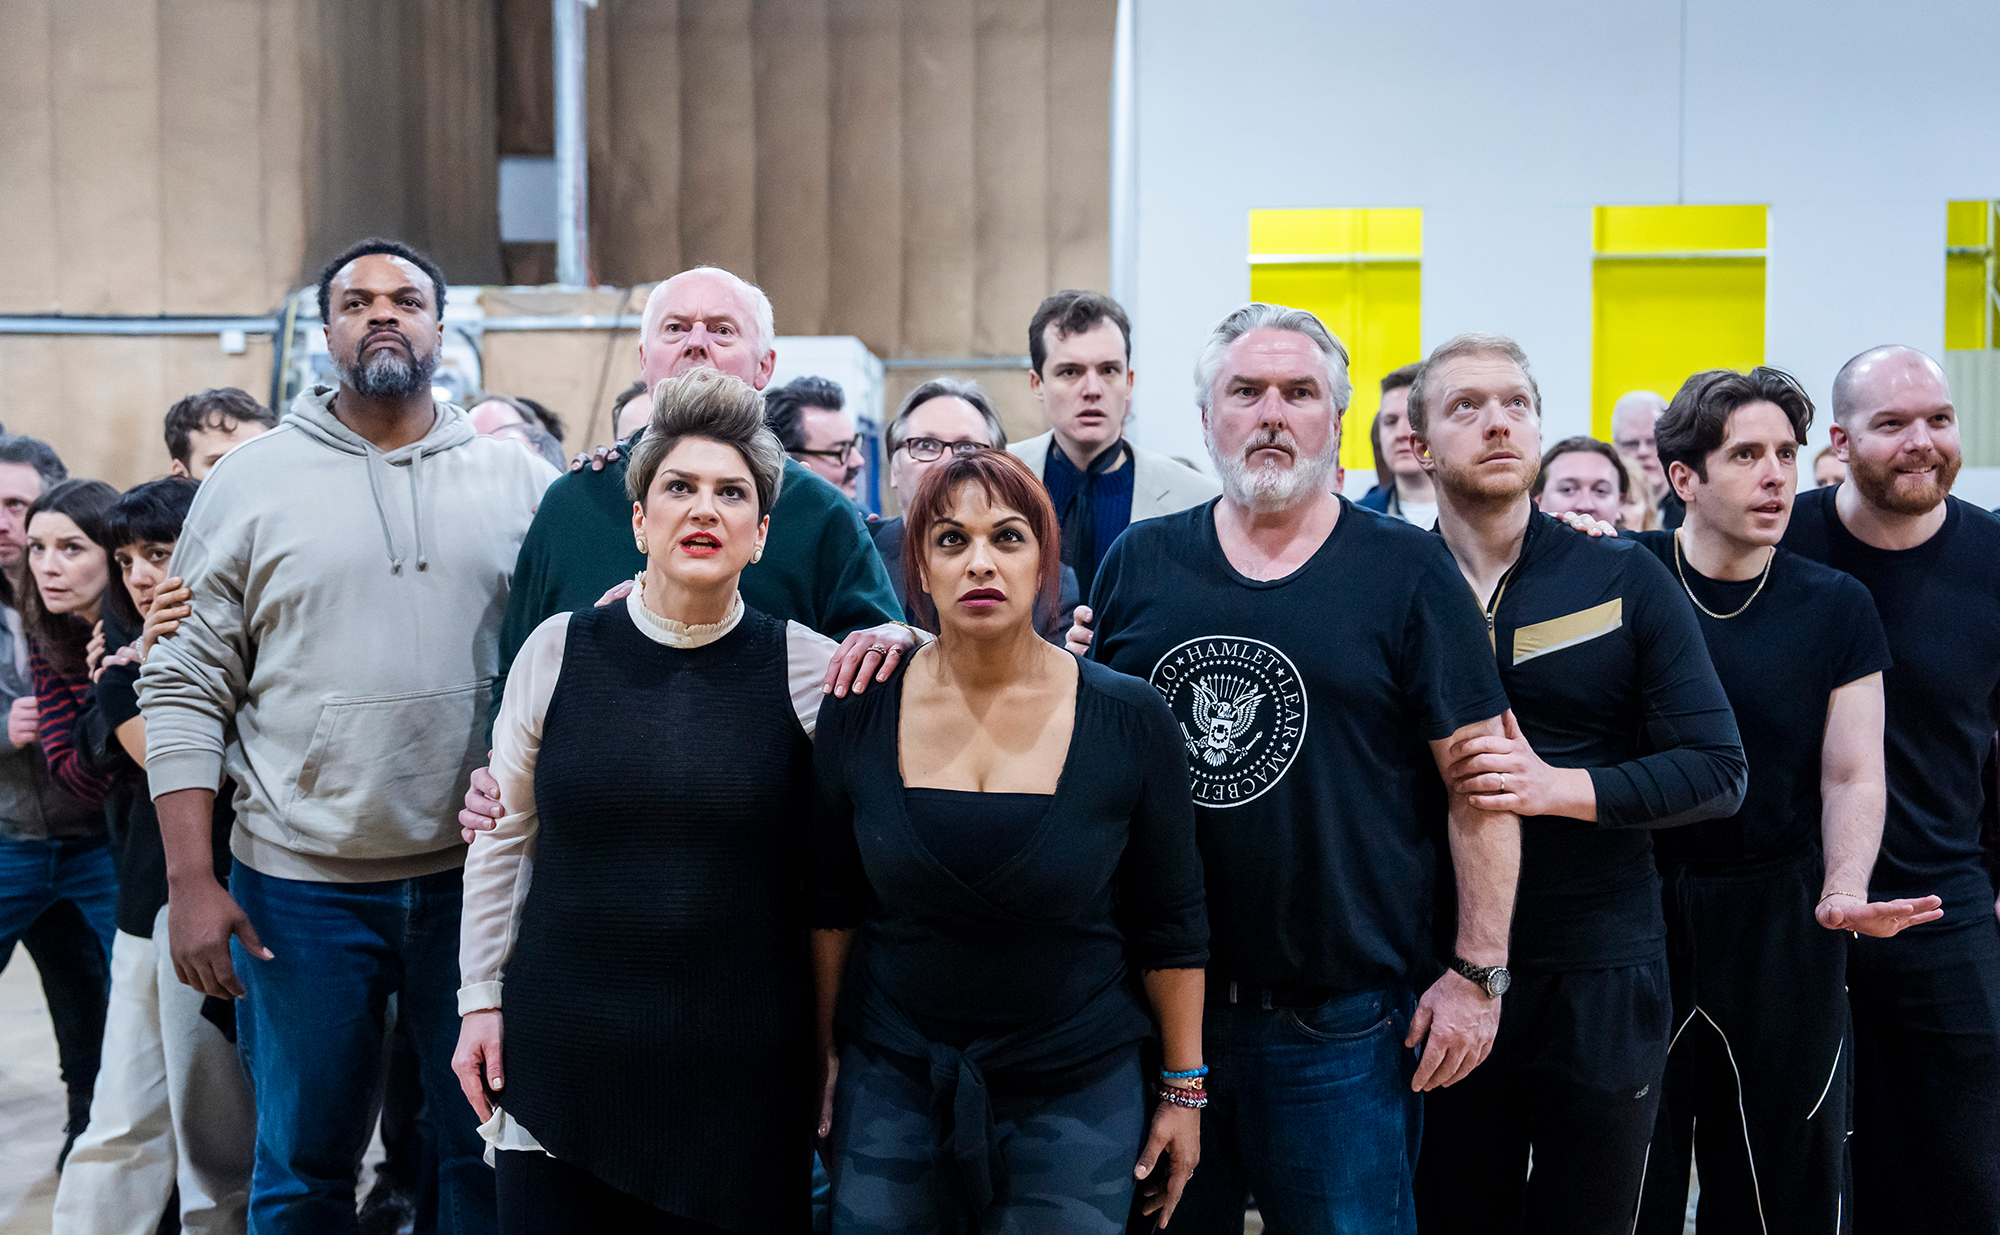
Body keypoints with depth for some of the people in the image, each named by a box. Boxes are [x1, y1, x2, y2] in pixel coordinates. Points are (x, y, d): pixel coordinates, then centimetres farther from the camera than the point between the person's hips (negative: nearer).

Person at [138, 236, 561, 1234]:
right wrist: (190, 880, -6)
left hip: (480, 875, 1)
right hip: (300, 886, -1)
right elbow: (185, 688, 0)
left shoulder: (519, 479, 4)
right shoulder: (251, 480, 1)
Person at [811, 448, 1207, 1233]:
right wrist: (820, 1050, 10)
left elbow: (1172, 925, -2)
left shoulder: (1130, 721, -10)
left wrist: (1185, 1089, 2)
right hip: (890, 1082, 2)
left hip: (1076, 1095, -1)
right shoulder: (859, 714, -6)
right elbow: (832, 903, 6)